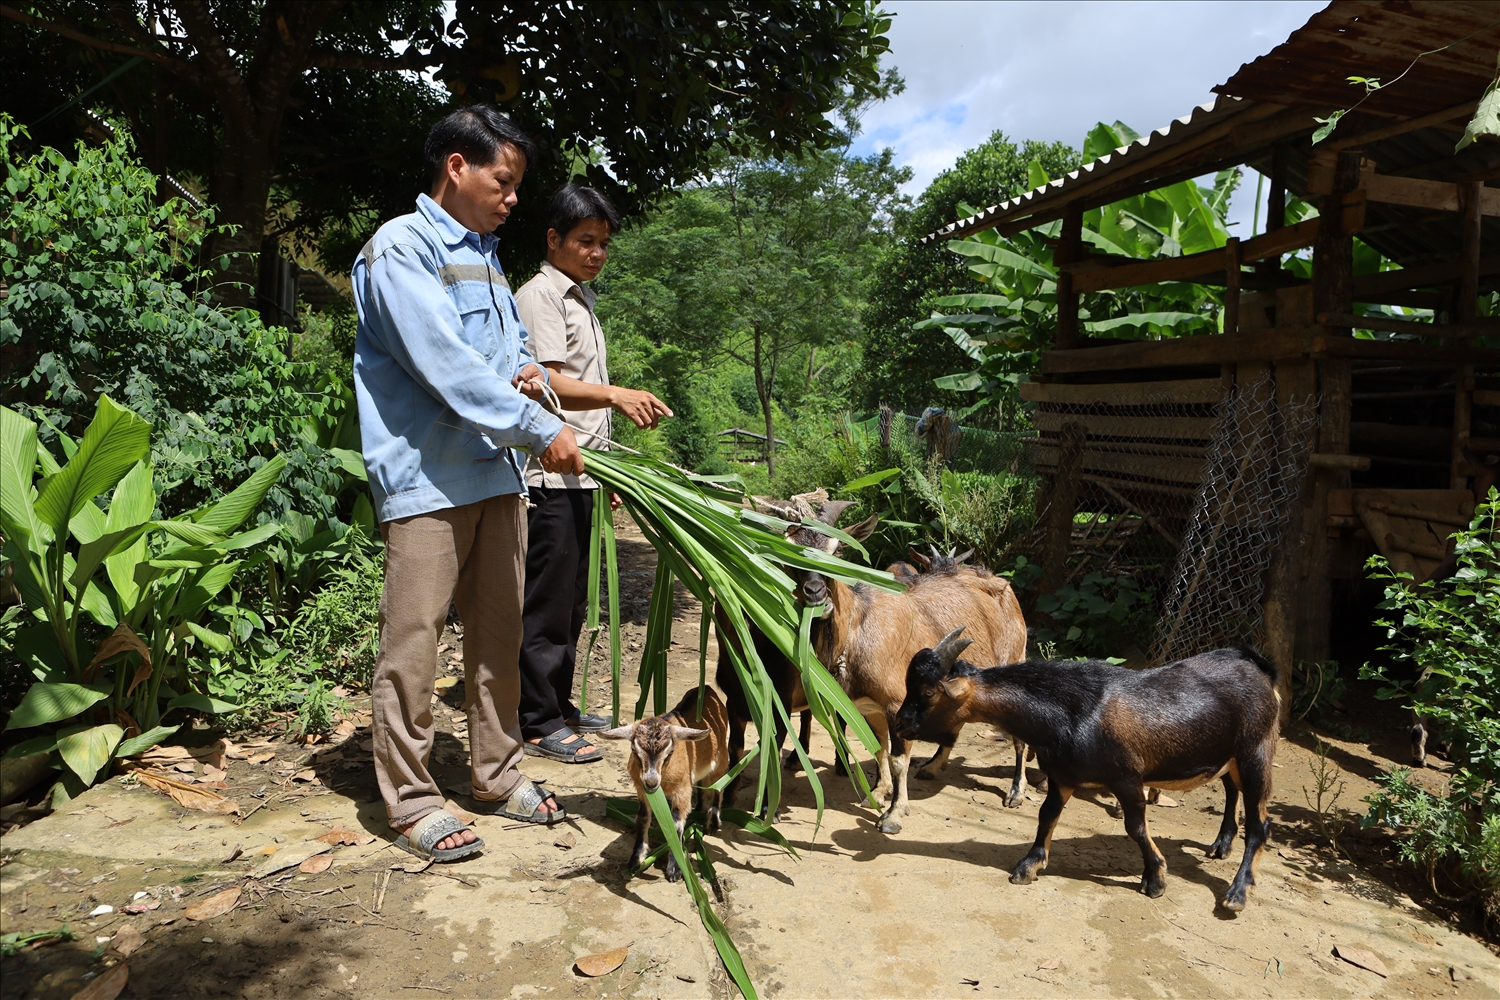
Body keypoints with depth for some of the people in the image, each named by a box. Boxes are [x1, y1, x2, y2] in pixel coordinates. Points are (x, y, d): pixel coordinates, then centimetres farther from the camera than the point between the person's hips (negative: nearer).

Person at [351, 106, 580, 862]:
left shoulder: (484, 254, 18)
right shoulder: (400, 248, -8)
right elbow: (444, 362, -19)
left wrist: (522, 366, 3)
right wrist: (540, 429, -20)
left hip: (497, 471, 8)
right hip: (427, 478, -8)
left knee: (498, 634, 12)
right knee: (413, 642, -2)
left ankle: (496, 775, 25)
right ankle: (411, 802, 9)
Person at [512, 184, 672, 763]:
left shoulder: (581, 301, 22)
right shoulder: (540, 295, -7)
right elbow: (549, 385, -20)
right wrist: (617, 396, -36)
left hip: (580, 474, 9)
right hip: (550, 474, -9)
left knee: (572, 600, 13)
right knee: (548, 601, -4)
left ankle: (559, 705, 24)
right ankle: (540, 723, 4)